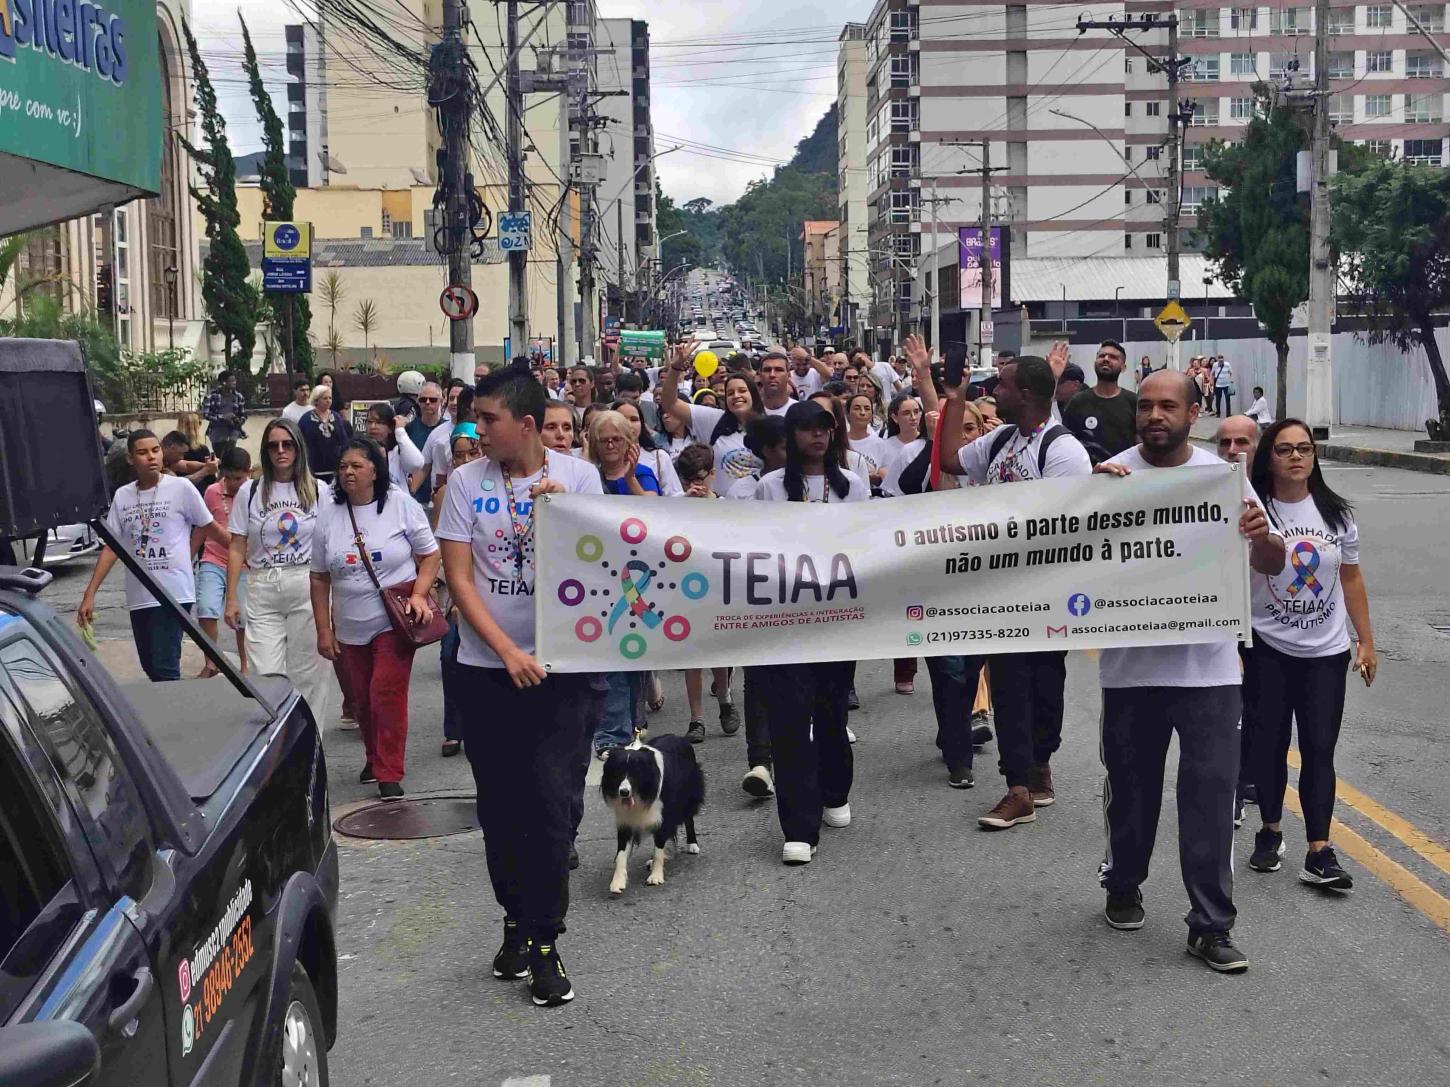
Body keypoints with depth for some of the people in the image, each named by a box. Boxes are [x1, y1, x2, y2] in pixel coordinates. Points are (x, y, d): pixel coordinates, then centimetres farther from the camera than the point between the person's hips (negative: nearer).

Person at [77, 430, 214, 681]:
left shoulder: (181, 488, -5)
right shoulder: (122, 496, 7)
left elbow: (204, 525, 8)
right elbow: (111, 547, 8)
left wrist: (183, 558, 1)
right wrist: (89, 594, 4)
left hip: (173, 593, -5)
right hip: (138, 597, 5)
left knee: (165, 669, -12)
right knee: (150, 667, 12)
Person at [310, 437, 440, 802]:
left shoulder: (401, 505, -5)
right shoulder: (328, 515, 3)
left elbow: (430, 555, -1)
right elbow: (320, 578, 6)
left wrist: (419, 594, -16)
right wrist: (323, 629, 3)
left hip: (395, 621, -4)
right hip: (351, 627, 4)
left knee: (387, 693, -13)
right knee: (363, 699, 13)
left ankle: (390, 773, -6)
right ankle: (375, 758, 35)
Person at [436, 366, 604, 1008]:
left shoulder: (578, 476, -1)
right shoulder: (467, 482, 0)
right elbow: (458, 578, -3)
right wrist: (509, 652, -11)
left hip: (561, 665, -1)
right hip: (490, 667, 2)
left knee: (554, 805, -4)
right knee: (500, 805, 10)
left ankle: (542, 941, 6)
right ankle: (517, 920, 26)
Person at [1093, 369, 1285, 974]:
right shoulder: (1111, 475, -3)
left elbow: (1272, 566, 2)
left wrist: (1260, 536, -21)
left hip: (1208, 667, 0)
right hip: (1131, 666, 0)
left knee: (1211, 791, -1)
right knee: (1131, 786, 14)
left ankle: (1211, 924, 7)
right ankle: (1124, 885, 36)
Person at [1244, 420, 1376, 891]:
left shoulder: (1337, 514, 4)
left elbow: (1351, 580, 10)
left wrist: (1366, 641, 9)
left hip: (1326, 652, 2)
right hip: (1267, 649, -2)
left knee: (1319, 750, -1)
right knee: (1268, 745, 6)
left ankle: (1319, 854, -1)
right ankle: (1270, 831, 26)